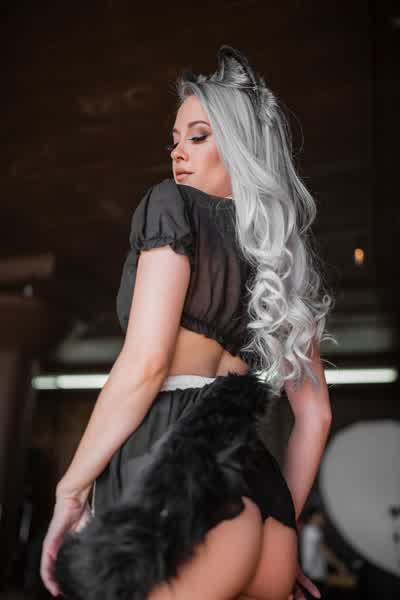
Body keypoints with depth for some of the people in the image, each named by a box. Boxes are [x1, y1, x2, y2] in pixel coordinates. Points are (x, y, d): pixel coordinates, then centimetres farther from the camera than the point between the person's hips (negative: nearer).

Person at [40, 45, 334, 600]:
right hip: (255, 489, 7)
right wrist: (280, 527, 25)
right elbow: (315, 416, 20)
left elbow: (145, 364, -12)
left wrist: (70, 490, -5)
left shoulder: (173, 205, 2)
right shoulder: (288, 258, 21)